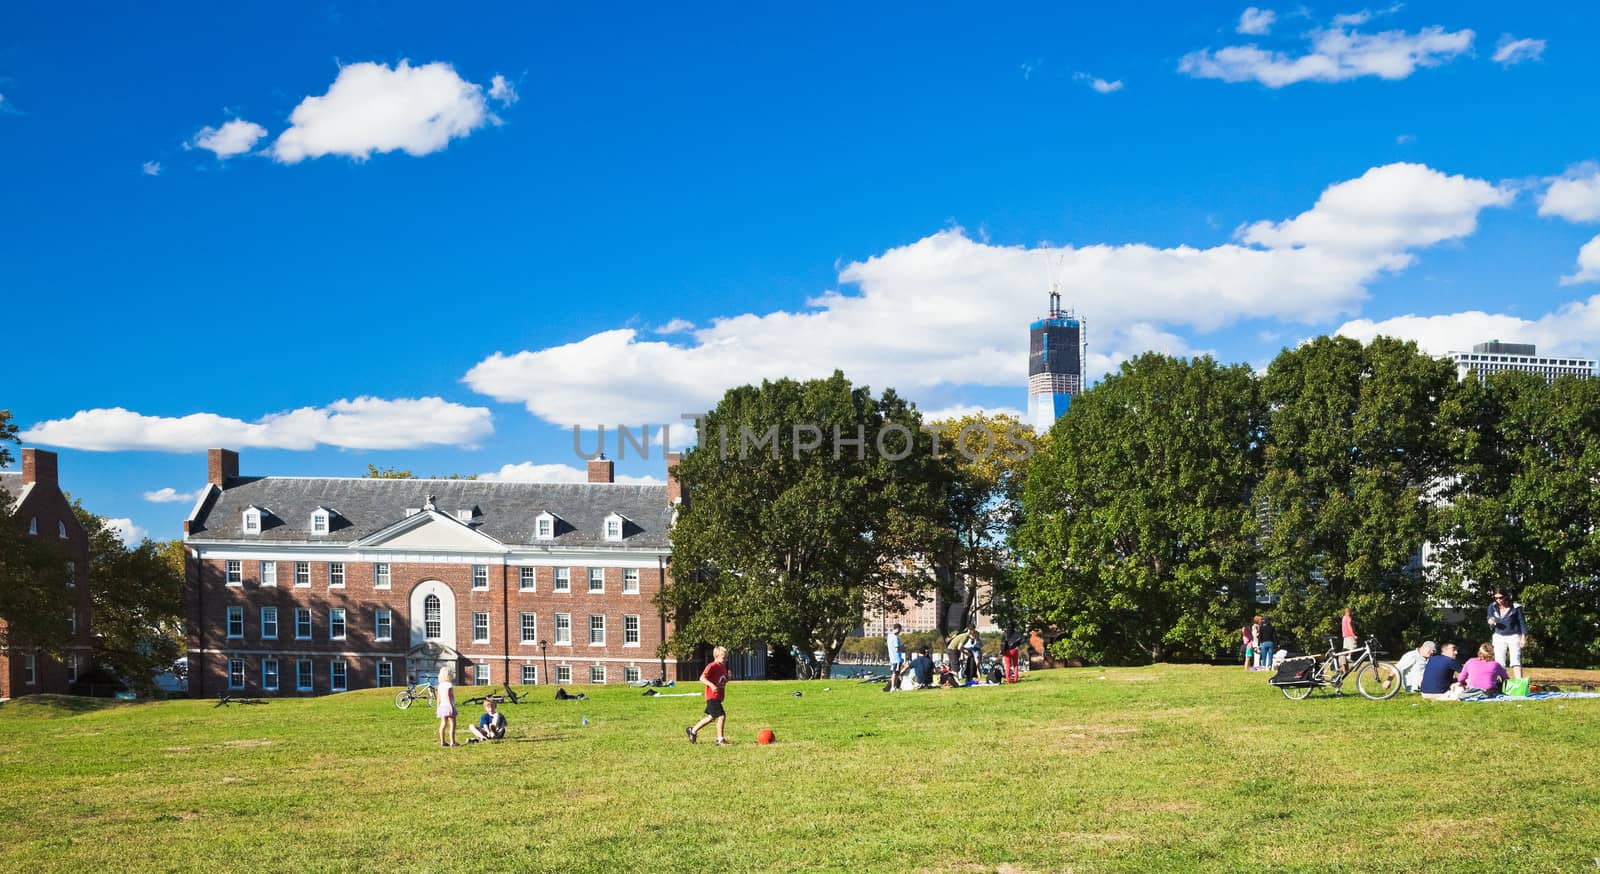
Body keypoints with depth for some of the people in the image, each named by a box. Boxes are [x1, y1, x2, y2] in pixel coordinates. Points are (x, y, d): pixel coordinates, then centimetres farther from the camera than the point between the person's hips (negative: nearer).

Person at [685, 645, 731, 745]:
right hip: (712, 697, -10)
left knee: (711, 717, 19)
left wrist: (728, 677, 1)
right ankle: (720, 740, -7)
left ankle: (693, 730, 35)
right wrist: (711, 685, -37)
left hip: (718, 697, 10)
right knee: (721, 716, -15)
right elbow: (702, 678, -23)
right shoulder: (712, 666, -15)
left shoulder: (723, 667, 12)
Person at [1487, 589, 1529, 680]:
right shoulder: (1492, 607, 1)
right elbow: (1491, 625, 7)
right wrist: (1491, 623, -18)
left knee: (1516, 661, -14)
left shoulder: (1515, 607, -7)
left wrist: (1523, 637, -9)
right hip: (1499, 637, 3)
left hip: (1514, 637, -3)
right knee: (1499, 663, -3)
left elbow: (1522, 622, -2)